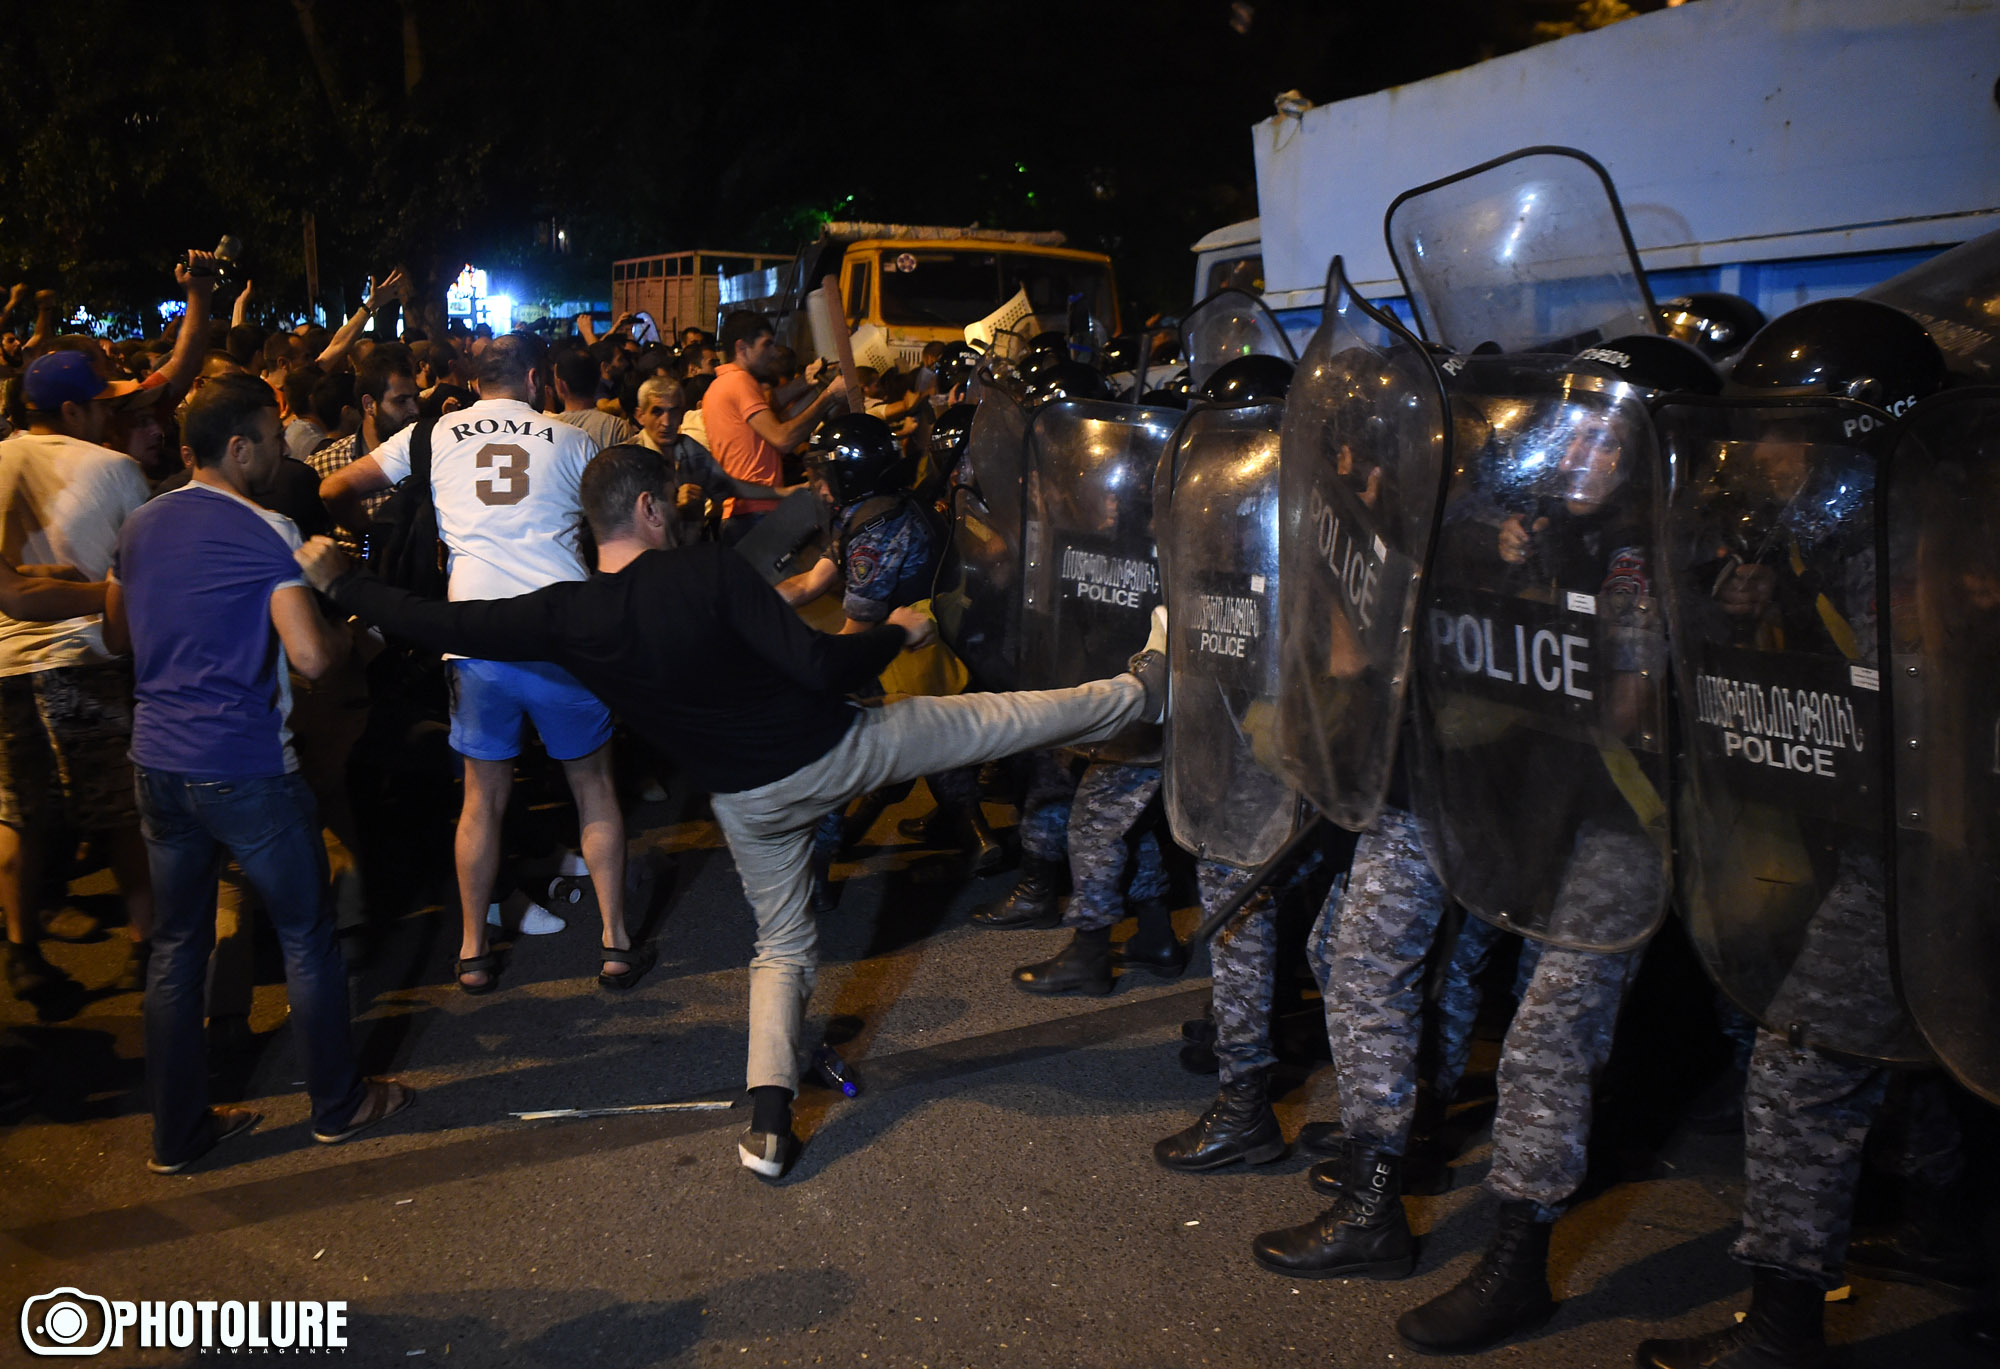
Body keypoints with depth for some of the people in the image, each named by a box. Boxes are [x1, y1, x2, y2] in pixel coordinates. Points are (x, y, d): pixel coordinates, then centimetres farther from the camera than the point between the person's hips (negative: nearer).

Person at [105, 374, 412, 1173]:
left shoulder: (140, 528, 8)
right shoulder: (266, 533, -13)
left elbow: (118, 635, 20)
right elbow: (310, 656, -21)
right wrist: (343, 631, -1)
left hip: (157, 764, 7)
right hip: (245, 770, -6)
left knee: (176, 944, 13)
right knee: (306, 935, 9)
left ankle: (177, 1132, 21)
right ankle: (338, 1103, 22)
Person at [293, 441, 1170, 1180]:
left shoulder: (567, 617, -12)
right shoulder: (708, 569, -21)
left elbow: (444, 626, -7)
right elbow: (817, 666, -23)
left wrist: (337, 582, 9)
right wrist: (896, 633, -5)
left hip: (749, 802, 4)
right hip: (835, 748, -3)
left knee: (782, 947, 21)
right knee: (998, 719, 12)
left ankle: (769, 1124, 13)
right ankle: (1145, 689, 28)